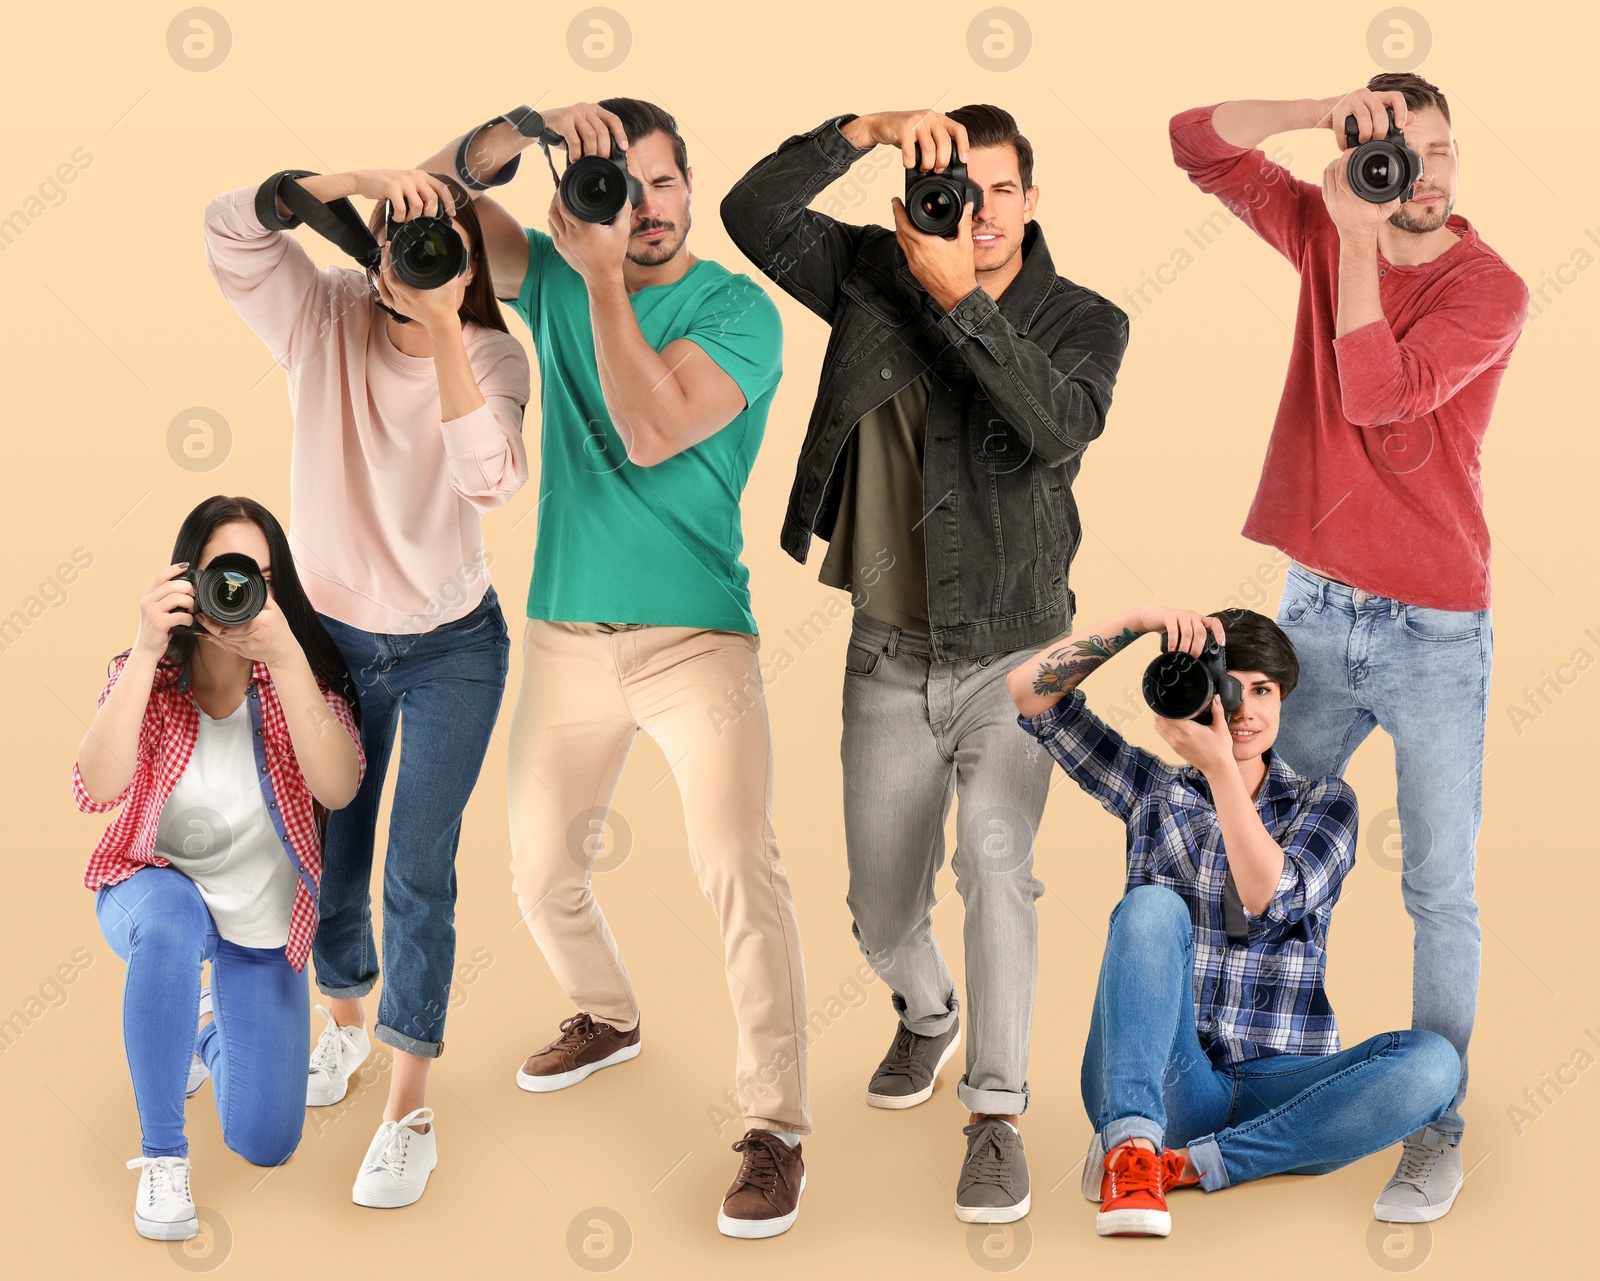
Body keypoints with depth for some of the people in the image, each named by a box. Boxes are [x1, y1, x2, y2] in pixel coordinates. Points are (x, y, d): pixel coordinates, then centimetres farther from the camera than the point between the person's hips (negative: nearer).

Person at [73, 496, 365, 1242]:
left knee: (265, 1145, 0)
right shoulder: (150, 676, -16)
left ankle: (209, 1021, 36)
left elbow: (339, 789, -33)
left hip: (264, 926, 2)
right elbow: (96, 791, -33)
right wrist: (145, 652, -40)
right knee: (174, 920, -41)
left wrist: (285, 657, -41)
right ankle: (161, 1155, -23)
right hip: (154, 892, -2)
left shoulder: (304, 672, -15)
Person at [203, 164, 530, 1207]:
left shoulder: (492, 356, -16)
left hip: (451, 649, -2)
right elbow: (232, 226, -28)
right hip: (333, 633, 3)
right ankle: (346, 1017, 45)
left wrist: (442, 327, -41)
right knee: (326, 858, 16)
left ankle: (410, 1109, 7)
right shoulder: (326, 317, -12)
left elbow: (491, 479, -35)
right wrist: (361, 179, -39)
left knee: (418, 875, -4)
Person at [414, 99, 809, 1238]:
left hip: (696, 632, -5)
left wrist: (604, 279, -23)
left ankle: (777, 1128, -13)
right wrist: (533, 124, -22)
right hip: (566, 632, 5)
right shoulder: (554, 278, 7)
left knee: (739, 863, -19)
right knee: (543, 870, 15)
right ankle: (607, 1018, 45)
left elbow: (651, 433, -20)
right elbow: (446, 187, -4)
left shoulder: (738, 310, -6)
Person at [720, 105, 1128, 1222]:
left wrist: (962, 300, -32)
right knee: (883, 913, 12)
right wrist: (864, 129, -25)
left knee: (995, 856, -25)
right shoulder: (876, 277, -1)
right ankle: (928, 1014, 46)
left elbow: (1061, 429, -27)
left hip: (1012, 650, -2)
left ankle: (998, 1115, -17)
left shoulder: (1084, 322, -6)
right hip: (889, 657, 3)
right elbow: (754, 214, -14)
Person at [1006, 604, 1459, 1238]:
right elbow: (1029, 692, 4)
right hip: (1160, 1085, 0)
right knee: (1154, 906, -26)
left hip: (1277, 1089, 1)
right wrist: (1137, 620, -7)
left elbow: (1271, 899, -12)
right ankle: (1133, 1146, -38)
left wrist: (1220, 765, -19)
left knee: (1432, 1061, -28)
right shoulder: (1152, 790, 12)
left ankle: (1187, 1164, -29)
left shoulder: (1324, 800, 9)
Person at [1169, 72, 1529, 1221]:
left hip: (1434, 633, -4)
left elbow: (1377, 393, -23)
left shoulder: (1490, 287, -10)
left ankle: (1439, 1127, 8)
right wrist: (1323, 111, -15)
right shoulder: (1325, 231, 4)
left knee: (1440, 891, -1)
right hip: (1316, 610, 5)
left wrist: (1357, 236, -18)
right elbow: (1199, 142, -1)